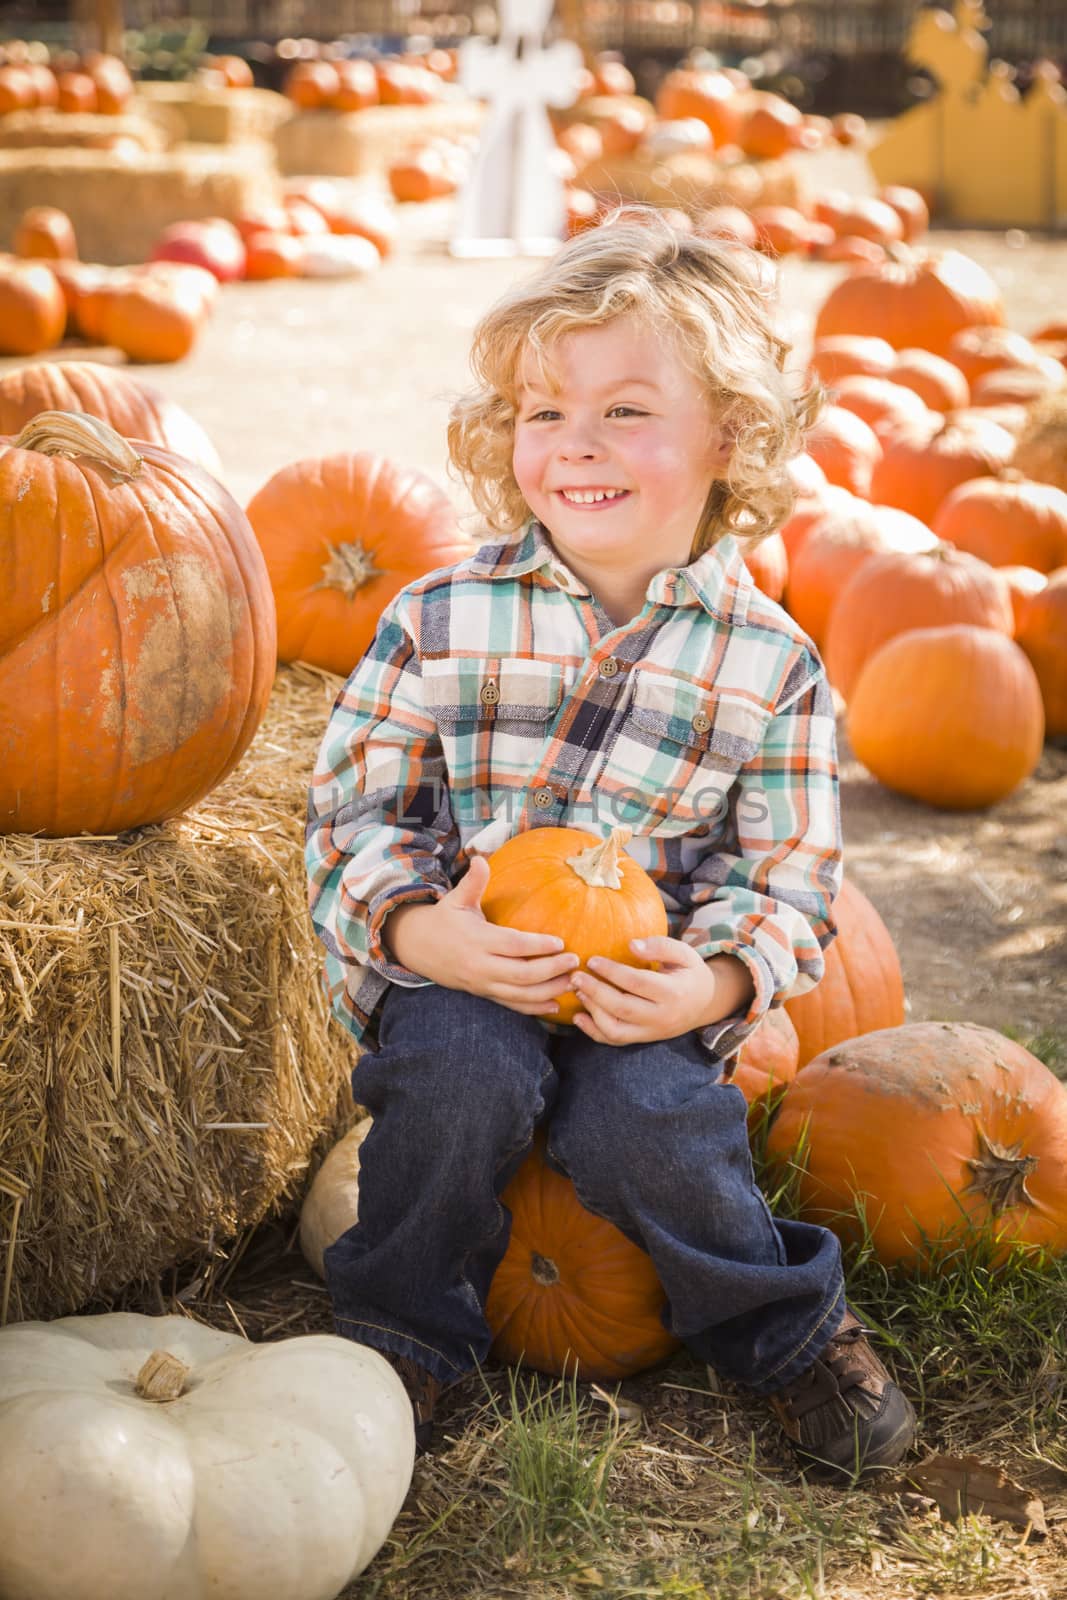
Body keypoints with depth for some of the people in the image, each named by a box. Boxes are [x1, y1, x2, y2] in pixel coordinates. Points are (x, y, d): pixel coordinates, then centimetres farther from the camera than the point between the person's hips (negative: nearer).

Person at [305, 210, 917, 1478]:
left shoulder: (768, 661, -4)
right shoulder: (439, 619, -4)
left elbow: (790, 873, 1)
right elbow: (354, 808, -1)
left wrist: (717, 982, -18)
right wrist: (416, 926, -20)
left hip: (648, 981, 0)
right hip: (456, 963, 0)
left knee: (646, 1128, -26)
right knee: (461, 1077, -30)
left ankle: (787, 1327, 4)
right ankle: (405, 1330, -2)